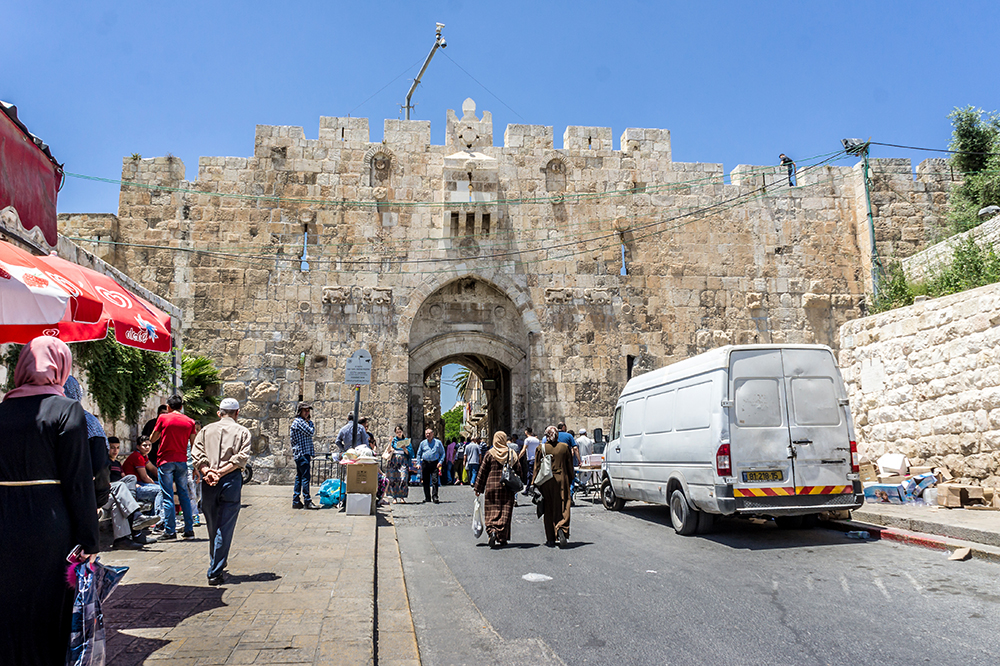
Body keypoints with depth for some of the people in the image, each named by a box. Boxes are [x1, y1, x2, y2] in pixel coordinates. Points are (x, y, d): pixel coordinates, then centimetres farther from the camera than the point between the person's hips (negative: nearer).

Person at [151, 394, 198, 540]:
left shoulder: (163, 418, -1)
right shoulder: (190, 421, 6)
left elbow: (152, 439, 9)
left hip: (165, 461, -3)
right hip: (182, 462, 3)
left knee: (168, 497, -1)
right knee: (184, 495, 9)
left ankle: (170, 531, -1)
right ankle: (189, 530, 9)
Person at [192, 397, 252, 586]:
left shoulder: (206, 430, 14)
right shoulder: (242, 432, 6)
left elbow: (197, 453, 0)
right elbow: (242, 457, -9)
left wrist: (208, 472, -9)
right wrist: (221, 473, -11)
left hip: (208, 483, 3)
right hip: (231, 481, -3)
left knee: (212, 527, 16)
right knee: (225, 528, 0)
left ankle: (216, 566, 29)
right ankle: (216, 572, -1)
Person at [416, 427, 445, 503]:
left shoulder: (438, 442, 6)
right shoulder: (423, 443, 12)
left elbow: (442, 453, 9)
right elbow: (418, 454, 18)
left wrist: (440, 462, -5)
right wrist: (418, 463, 7)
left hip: (435, 464, -3)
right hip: (425, 463, 3)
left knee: (435, 480, -12)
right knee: (426, 481, 5)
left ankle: (435, 497, -11)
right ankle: (427, 498, 14)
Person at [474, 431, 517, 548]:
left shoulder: (489, 454, -1)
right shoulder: (511, 453, 3)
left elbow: (482, 472, 1)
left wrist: (478, 488, 8)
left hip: (491, 486, -1)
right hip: (507, 487, 1)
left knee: (492, 512, 3)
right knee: (505, 513, 5)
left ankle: (492, 531, -19)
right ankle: (502, 538, 3)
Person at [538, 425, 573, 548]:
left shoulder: (541, 448, -4)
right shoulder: (565, 447, 1)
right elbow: (570, 466, 5)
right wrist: (570, 481, 15)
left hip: (546, 482, 0)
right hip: (562, 481, 1)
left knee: (548, 510, 8)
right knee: (562, 508, 5)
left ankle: (550, 539, 10)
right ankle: (562, 529, -20)